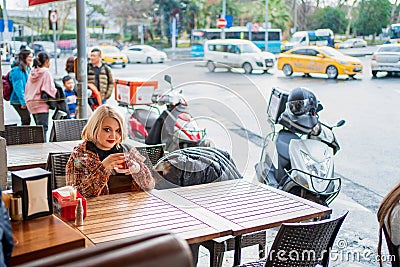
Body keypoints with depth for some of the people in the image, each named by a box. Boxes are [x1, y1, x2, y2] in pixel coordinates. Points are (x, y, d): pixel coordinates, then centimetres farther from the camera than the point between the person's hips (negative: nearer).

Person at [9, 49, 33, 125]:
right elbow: (18, 87, -18)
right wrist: (23, 102, -21)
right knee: (26, 120, -12)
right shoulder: (17, 70, -13)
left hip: (25, 101, 9)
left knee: (26, 120, 10)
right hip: (18, 101, -9)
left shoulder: (27, 69, 16)